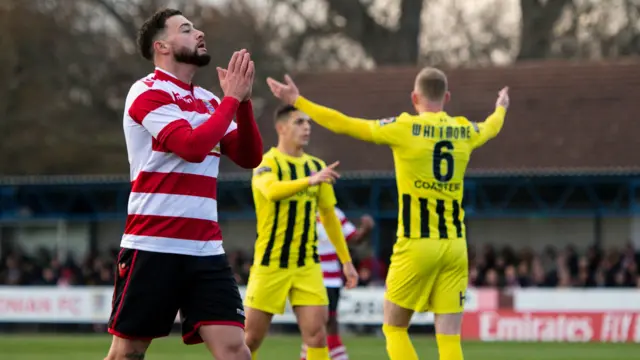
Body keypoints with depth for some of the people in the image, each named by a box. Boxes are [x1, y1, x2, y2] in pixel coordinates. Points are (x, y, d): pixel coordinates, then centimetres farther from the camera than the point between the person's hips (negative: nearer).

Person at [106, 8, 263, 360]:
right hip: (153, 247, -6)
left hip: (206, 249, 6)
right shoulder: (148, 92, -6)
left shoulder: (208, 101, 15)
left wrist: (243, 100, -2)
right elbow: (192, 145, -20)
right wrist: (232, 98, -9)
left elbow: (250, 157, 10)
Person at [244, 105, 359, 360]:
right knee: (252, 337, 3)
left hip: (307, 264, 4)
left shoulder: (316, 166, 8)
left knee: (316, 333, -10)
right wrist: (310, 180, -47)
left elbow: (329, 216, 17)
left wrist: (346, 260, 14)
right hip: (270, 264, -4)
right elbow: (272, 191, -32)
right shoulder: (267, 163, -8)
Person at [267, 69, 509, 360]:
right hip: (455, 246, 4)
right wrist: (501, 108, 55)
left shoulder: (405, 128, -5)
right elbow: (491, 127, 32)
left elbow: (343, 124, -1)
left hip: (416, 244, -4)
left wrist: (296, 101, 10)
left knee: (394, 328, 10)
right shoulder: (464, 131, 7)